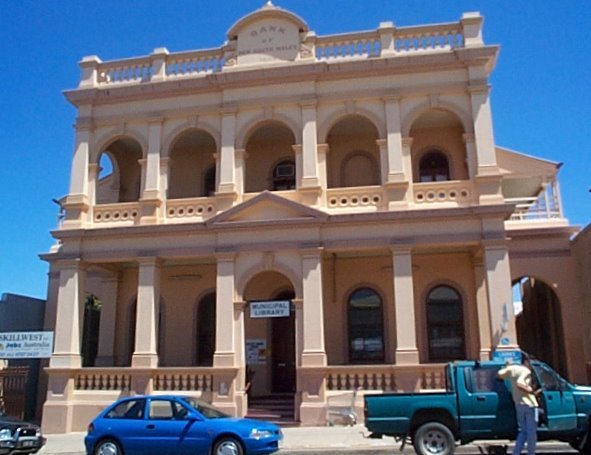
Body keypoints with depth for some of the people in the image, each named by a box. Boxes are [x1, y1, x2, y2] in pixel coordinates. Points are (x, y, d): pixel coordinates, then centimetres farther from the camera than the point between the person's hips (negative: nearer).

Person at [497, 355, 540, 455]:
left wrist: (507, 366, 31)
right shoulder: (526, 371, -13)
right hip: (529, 404, -7)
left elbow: (500, 374, 20)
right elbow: (519, 384, -27)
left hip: (518, 404, 7)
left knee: (523, 431, 17)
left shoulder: (512, 368, 7)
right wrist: (531, 391, -20)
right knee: (531, 433, 3)